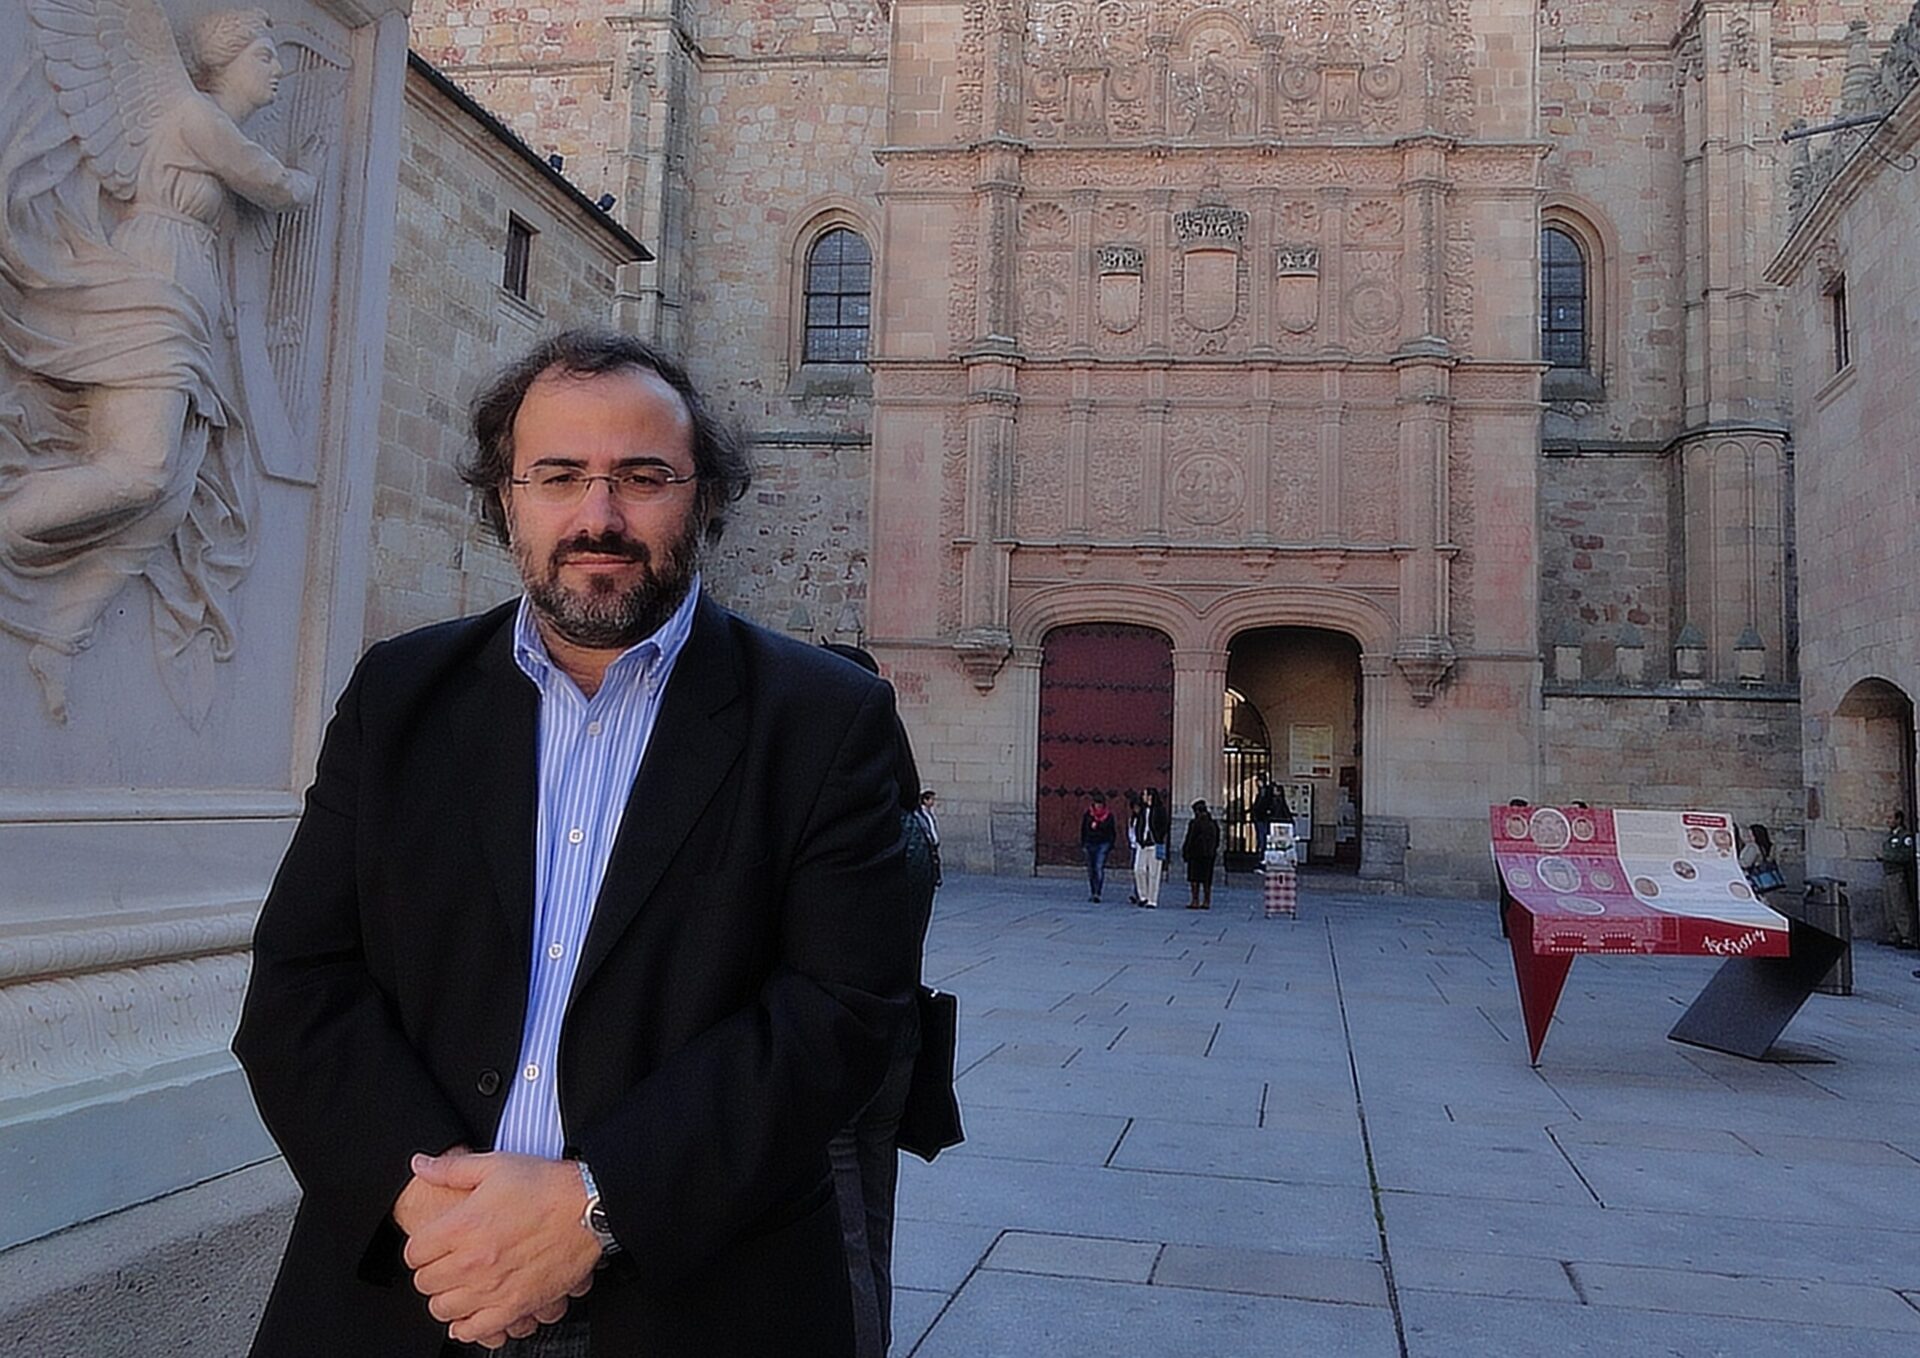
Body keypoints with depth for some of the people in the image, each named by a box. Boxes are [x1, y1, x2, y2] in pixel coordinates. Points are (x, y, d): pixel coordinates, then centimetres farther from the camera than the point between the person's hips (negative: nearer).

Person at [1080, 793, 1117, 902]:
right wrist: (1083, 845, 4)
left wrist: (1111, 846, 2)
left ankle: (1098, 893, -13)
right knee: (1091, 869, 7)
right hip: (1090, 844, 2)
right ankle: (1091, 893, 16)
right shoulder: (1087, 814, 3)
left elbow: (1111, 832, 7)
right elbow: (1083, 830, 7)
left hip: (1103, 844, -2)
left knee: (1100, 868, -12)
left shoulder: (1109, 815, 1)